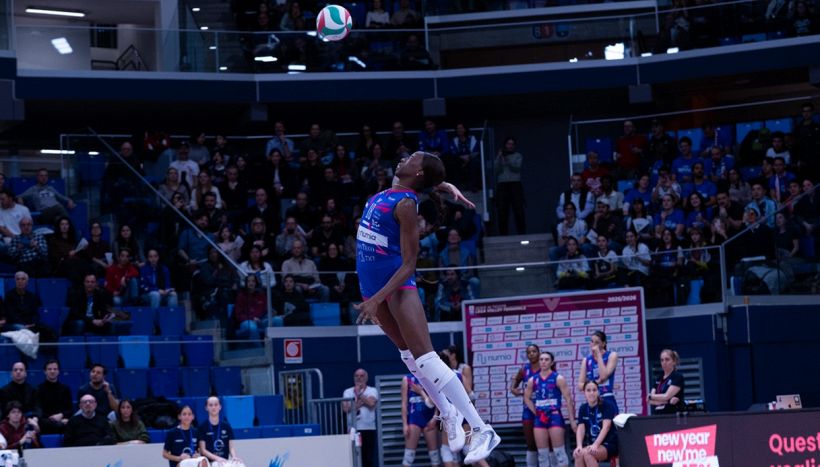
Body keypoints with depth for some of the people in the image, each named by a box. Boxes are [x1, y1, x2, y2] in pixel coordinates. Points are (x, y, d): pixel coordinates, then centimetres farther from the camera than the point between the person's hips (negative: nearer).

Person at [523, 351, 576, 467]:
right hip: (539, 418, 5)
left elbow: (568, 399, -6)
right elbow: (527, 398, 21)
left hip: (555, 417, -5)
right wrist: (535, 412, 6)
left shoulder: (558, 379, -3)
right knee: (542, 453, 5)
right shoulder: (533, 380, 9)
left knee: (559, 451, -7)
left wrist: (572, 420, -11)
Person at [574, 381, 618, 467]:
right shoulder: (583, 409, 7)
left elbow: (606, 427, -19)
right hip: (591, 444, 4)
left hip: (608, 445, -4)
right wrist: (579, 446, -24)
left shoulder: (607, 406, -6)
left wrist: (595, 445, -35)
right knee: (578, 454, -29)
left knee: (587, 453, -34)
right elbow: (580, 429, -3)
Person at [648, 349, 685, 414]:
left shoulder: (678, 377, -2)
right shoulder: (659, 380, 16)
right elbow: (650, 401, 5)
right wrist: (667, 401, -11)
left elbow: (667, 396, -12)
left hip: (673, 413, -6)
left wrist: (651, 396, 3)